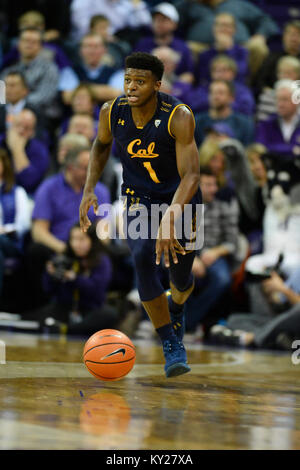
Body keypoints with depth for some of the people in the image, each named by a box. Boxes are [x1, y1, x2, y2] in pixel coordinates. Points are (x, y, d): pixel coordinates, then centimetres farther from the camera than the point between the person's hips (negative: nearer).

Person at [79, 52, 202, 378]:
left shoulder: (178, 116, -29)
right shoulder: (112, 112, -16)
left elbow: (191, 176, -33)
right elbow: (101, 144, 8)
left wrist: (170, 220, -47)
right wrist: (89, 190, -3)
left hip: (180, 198, -1)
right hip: (138, 198, 2)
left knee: (181, 276, 9)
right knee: (143, 259, -26)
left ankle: (176, 310, 50)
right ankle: (172, 348, -18)